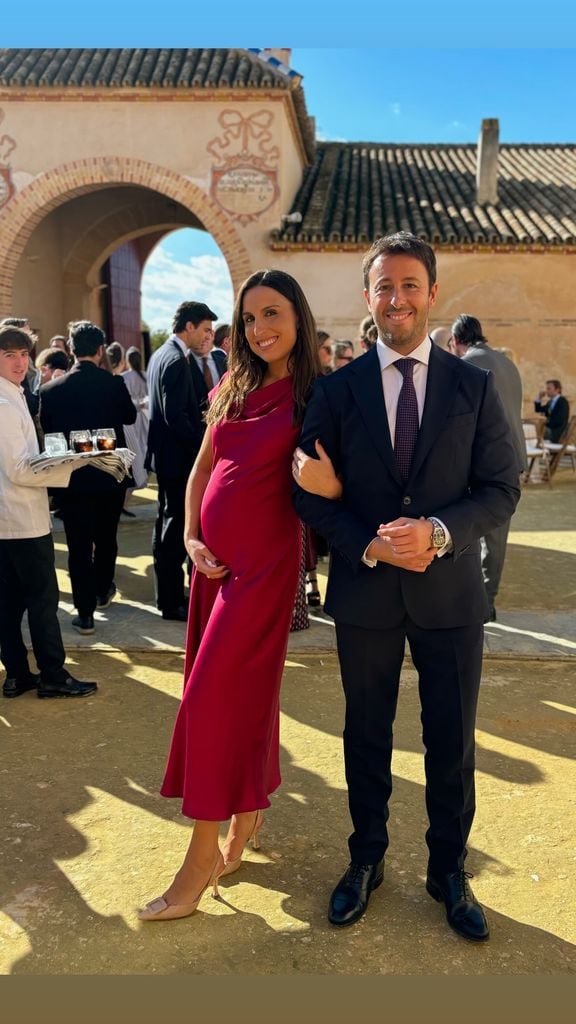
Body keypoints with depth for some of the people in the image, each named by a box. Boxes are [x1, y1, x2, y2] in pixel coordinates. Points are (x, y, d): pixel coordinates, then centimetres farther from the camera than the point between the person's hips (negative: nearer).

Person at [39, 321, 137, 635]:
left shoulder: (50, 390, -8)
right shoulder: (114, 383, -11)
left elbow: (45, 434, -1)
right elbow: (130, 416, 7)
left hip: (71, 479, -1)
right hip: (110, 476, 1)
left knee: (78, 546, 4)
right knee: (106, 538, 20)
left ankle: (85, 614, 5)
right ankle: (102, 592, 38)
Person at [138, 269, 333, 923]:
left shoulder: (315, 396, -6)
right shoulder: (233, 388, 11)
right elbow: (202, 467, 14)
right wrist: (192, 537, 3)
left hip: (265, 555, -6)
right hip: (214, 550, 6)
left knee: (212, 692, -6)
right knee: (240, 684, 14)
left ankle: (202, 855, 6)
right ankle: (249, 809, 34)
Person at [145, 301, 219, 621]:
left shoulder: (162, 354, 13)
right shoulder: (178, 361, -18)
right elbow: (176, 416, -23)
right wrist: (202, 444, -14)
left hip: (165, 453, 11)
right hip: (178, 455, -11)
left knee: (169, 524, 17)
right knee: (177, 527, -3)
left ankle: (168, 594, 28)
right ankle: (173, 602, 5)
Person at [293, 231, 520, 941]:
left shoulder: (475, 387, 0)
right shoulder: (336, 390, 0)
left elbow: (501, 489, -2)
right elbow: (310, 494, -1)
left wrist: (439, 531, -19)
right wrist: (369, 544, -15)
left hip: (449, 591, 0)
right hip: (365, 591, 0)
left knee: (451, 742, 11)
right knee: (367, 736, 15)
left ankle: (447, 870, 34)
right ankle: (366, 860, 37)